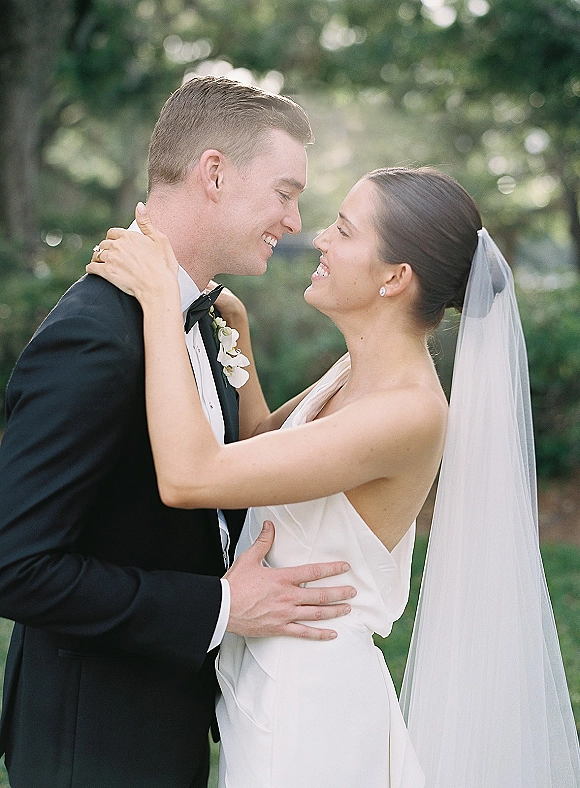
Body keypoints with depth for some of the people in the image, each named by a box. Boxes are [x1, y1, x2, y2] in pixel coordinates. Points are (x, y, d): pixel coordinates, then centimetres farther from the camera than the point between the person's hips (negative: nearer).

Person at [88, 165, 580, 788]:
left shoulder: (410, 412, -27)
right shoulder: (360, 370, 1)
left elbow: (188, 476, -34)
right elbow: (260, 439, 18)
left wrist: (161, 297, -27)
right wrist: (235, 328, 5)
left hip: (307, 704, -8)